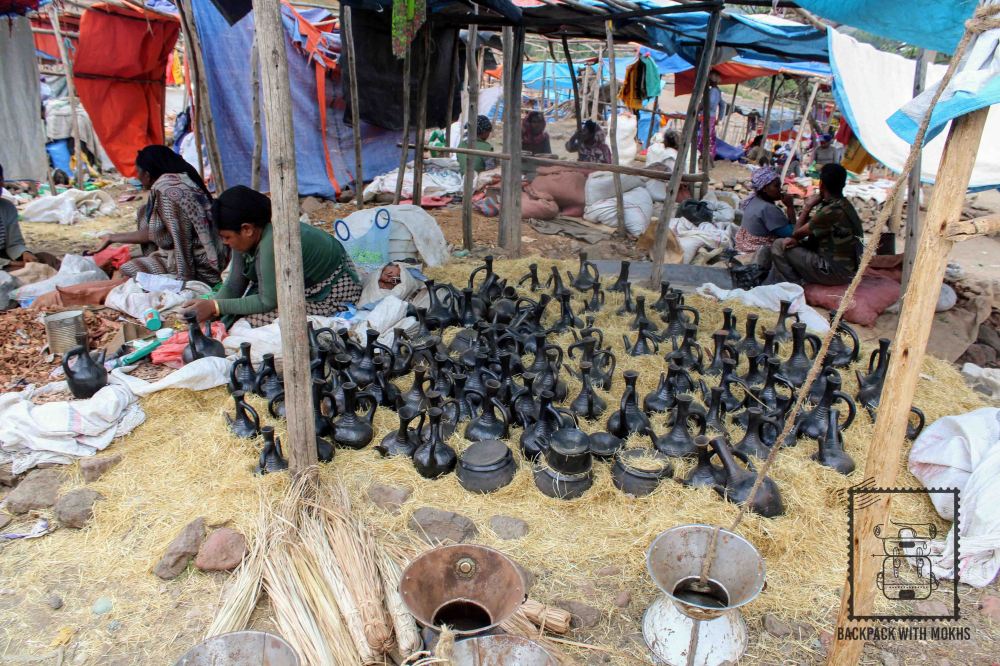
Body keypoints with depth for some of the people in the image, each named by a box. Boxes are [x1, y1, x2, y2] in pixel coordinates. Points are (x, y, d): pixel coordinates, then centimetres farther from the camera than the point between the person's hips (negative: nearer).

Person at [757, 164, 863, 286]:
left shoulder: (831, 211, -24)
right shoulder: (842, 204, 7)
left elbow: (796, 233, -12)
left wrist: (808, 207, 0)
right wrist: (797, 240, -11)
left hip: (835, 272, -10)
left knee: (779, 246, -11)